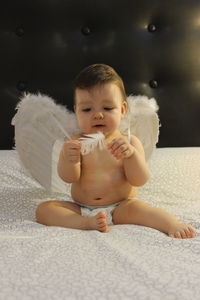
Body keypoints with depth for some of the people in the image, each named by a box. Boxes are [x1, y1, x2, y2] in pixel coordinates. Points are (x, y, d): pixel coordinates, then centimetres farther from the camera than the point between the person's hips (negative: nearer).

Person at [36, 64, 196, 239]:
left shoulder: (129, 143, -2)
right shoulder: (76, 143, 1)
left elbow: (139, 181, -12)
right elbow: (69, 178, -10)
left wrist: (131, 154, -32)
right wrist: (69, 160, -35)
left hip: (119, 208, -2)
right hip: (80, 209, 3)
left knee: (136, 207, -33)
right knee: (43, 209, -18)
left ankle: (173, 225, -31)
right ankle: (86, 223, -34)